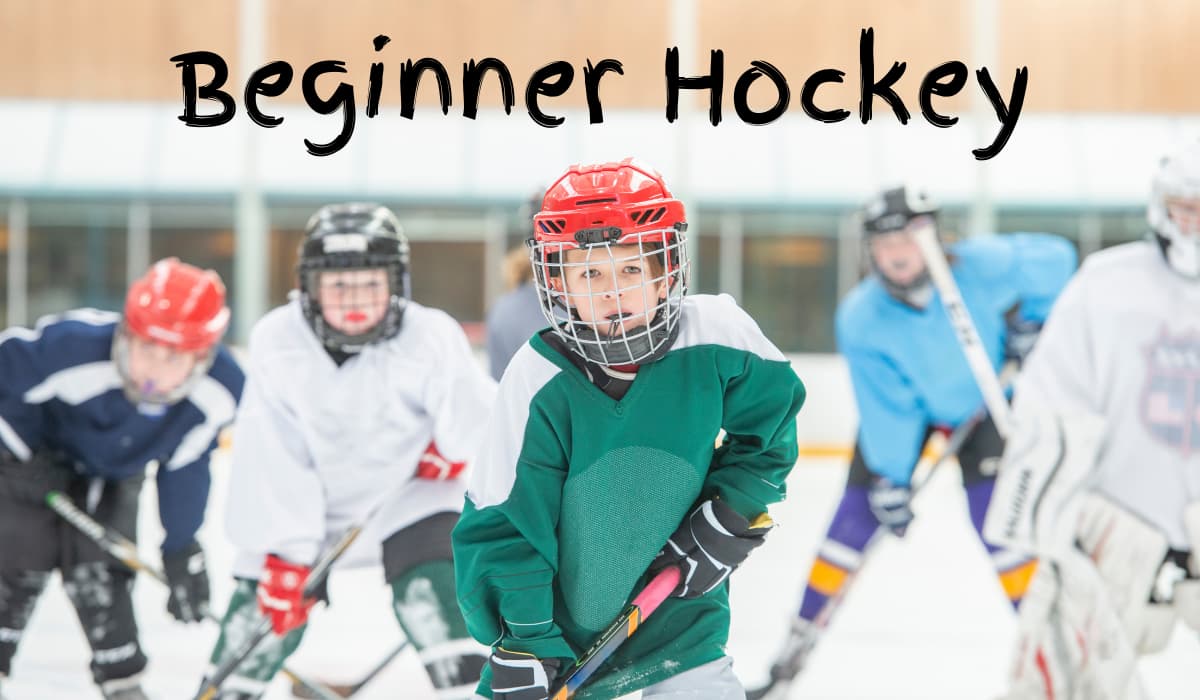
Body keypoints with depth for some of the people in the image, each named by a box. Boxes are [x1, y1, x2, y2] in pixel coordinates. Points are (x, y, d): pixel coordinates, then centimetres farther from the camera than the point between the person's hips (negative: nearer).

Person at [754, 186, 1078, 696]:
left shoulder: (982, 267, -31)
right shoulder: (861, 319, -29)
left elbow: (1056, 258, -15)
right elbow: (887, 409, -24)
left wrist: (1030, 319, -13)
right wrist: (890, 481, -23)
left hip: (984, 400, 0)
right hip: (902, 405, 0)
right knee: (857, 516, -7)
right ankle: (799, 644, 2)